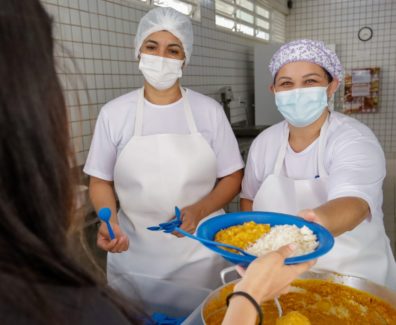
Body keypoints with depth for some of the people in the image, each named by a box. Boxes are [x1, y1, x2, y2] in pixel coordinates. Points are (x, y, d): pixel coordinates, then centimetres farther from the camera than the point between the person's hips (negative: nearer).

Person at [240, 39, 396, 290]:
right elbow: (249, 197, 8)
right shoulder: (264, 142, -3)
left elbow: (353, 200, -35)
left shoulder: (355, 139, -18)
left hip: (353, 275, -3)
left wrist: (317, 223, -57)